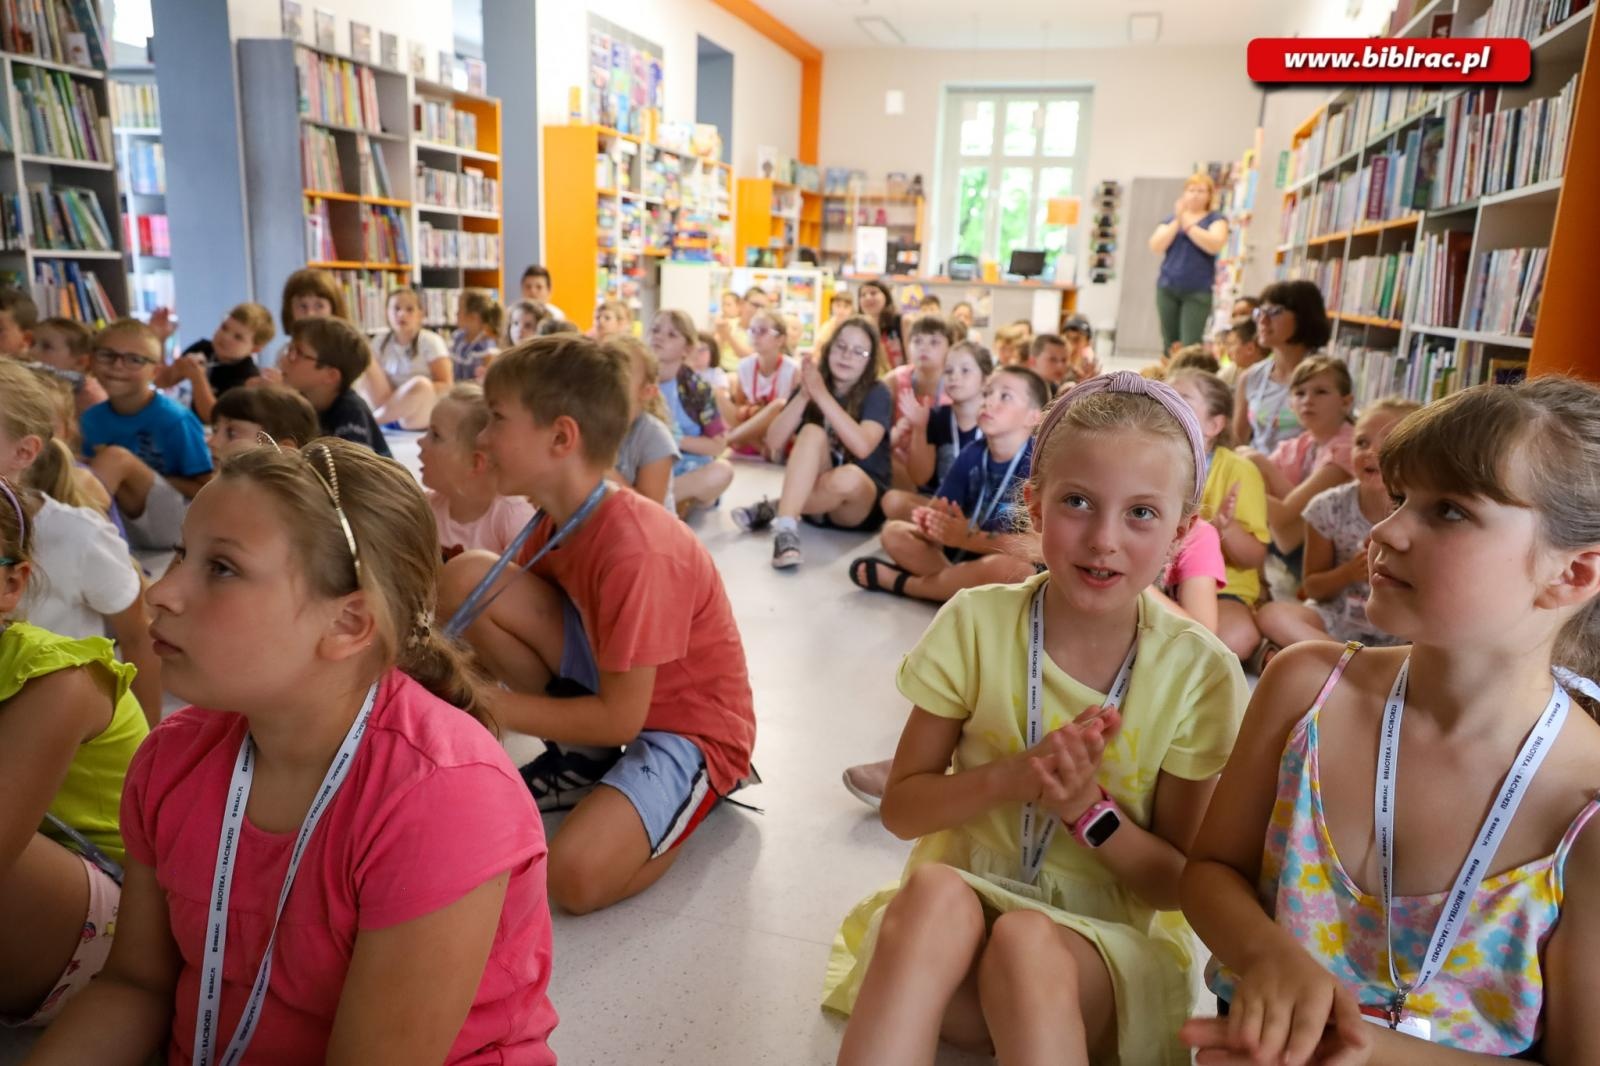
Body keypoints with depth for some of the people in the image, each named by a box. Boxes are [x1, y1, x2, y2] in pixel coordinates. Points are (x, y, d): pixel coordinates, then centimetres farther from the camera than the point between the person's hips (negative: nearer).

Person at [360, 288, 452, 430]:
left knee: (421, 384, -36)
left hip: (422, 415, -4)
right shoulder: (381, 341, 5)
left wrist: (421, 392, -26)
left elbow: (446, 386, -11)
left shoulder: (430, 341, -7)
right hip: (393, 414, 4)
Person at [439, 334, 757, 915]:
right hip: (614, 683, 8)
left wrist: (486, 702, -19)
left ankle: (696, 796, 1)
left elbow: (620, 719, -25)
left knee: (575, 875, -31)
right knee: (466, 578, -11)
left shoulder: (636, 553, -31)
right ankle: (582, 763, 4)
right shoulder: (560, 518, -5)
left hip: (688, 727, -7)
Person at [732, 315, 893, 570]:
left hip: (862, 502, -3)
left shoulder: (877, 393, -8)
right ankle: (785, 525, -37)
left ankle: (774, 510, -20)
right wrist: (804, 395, -19)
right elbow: (774, 443, -7)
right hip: (811, 490, 3)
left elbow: (862, 446, -27)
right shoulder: (810, 385, 3)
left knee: (850, 477, -38)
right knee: (812, 432, -26)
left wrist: (822, 395, -27)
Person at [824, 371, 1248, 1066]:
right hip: (959, 917, 2)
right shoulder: (977, 623, -8)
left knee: (1026, 940, -35)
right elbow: (900, 808, -4)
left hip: (1104, 943, -1)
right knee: (935, 890, -33)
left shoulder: (1200, 674, -9)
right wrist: (1011, 777, -22)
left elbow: (1180, 884, -2)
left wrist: (1087, 807, -22)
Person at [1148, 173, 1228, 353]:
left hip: (1198, 291, -3)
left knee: (1190, 345, -14)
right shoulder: (1171, 218, 13)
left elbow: (1215, 245, -15)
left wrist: (1187, 223, -11)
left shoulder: (1216, 219, 5)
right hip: (1167, 288, 3)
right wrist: (1176, 221, -10)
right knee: (1170, 344, 4)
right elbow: (1156, 247, -1)